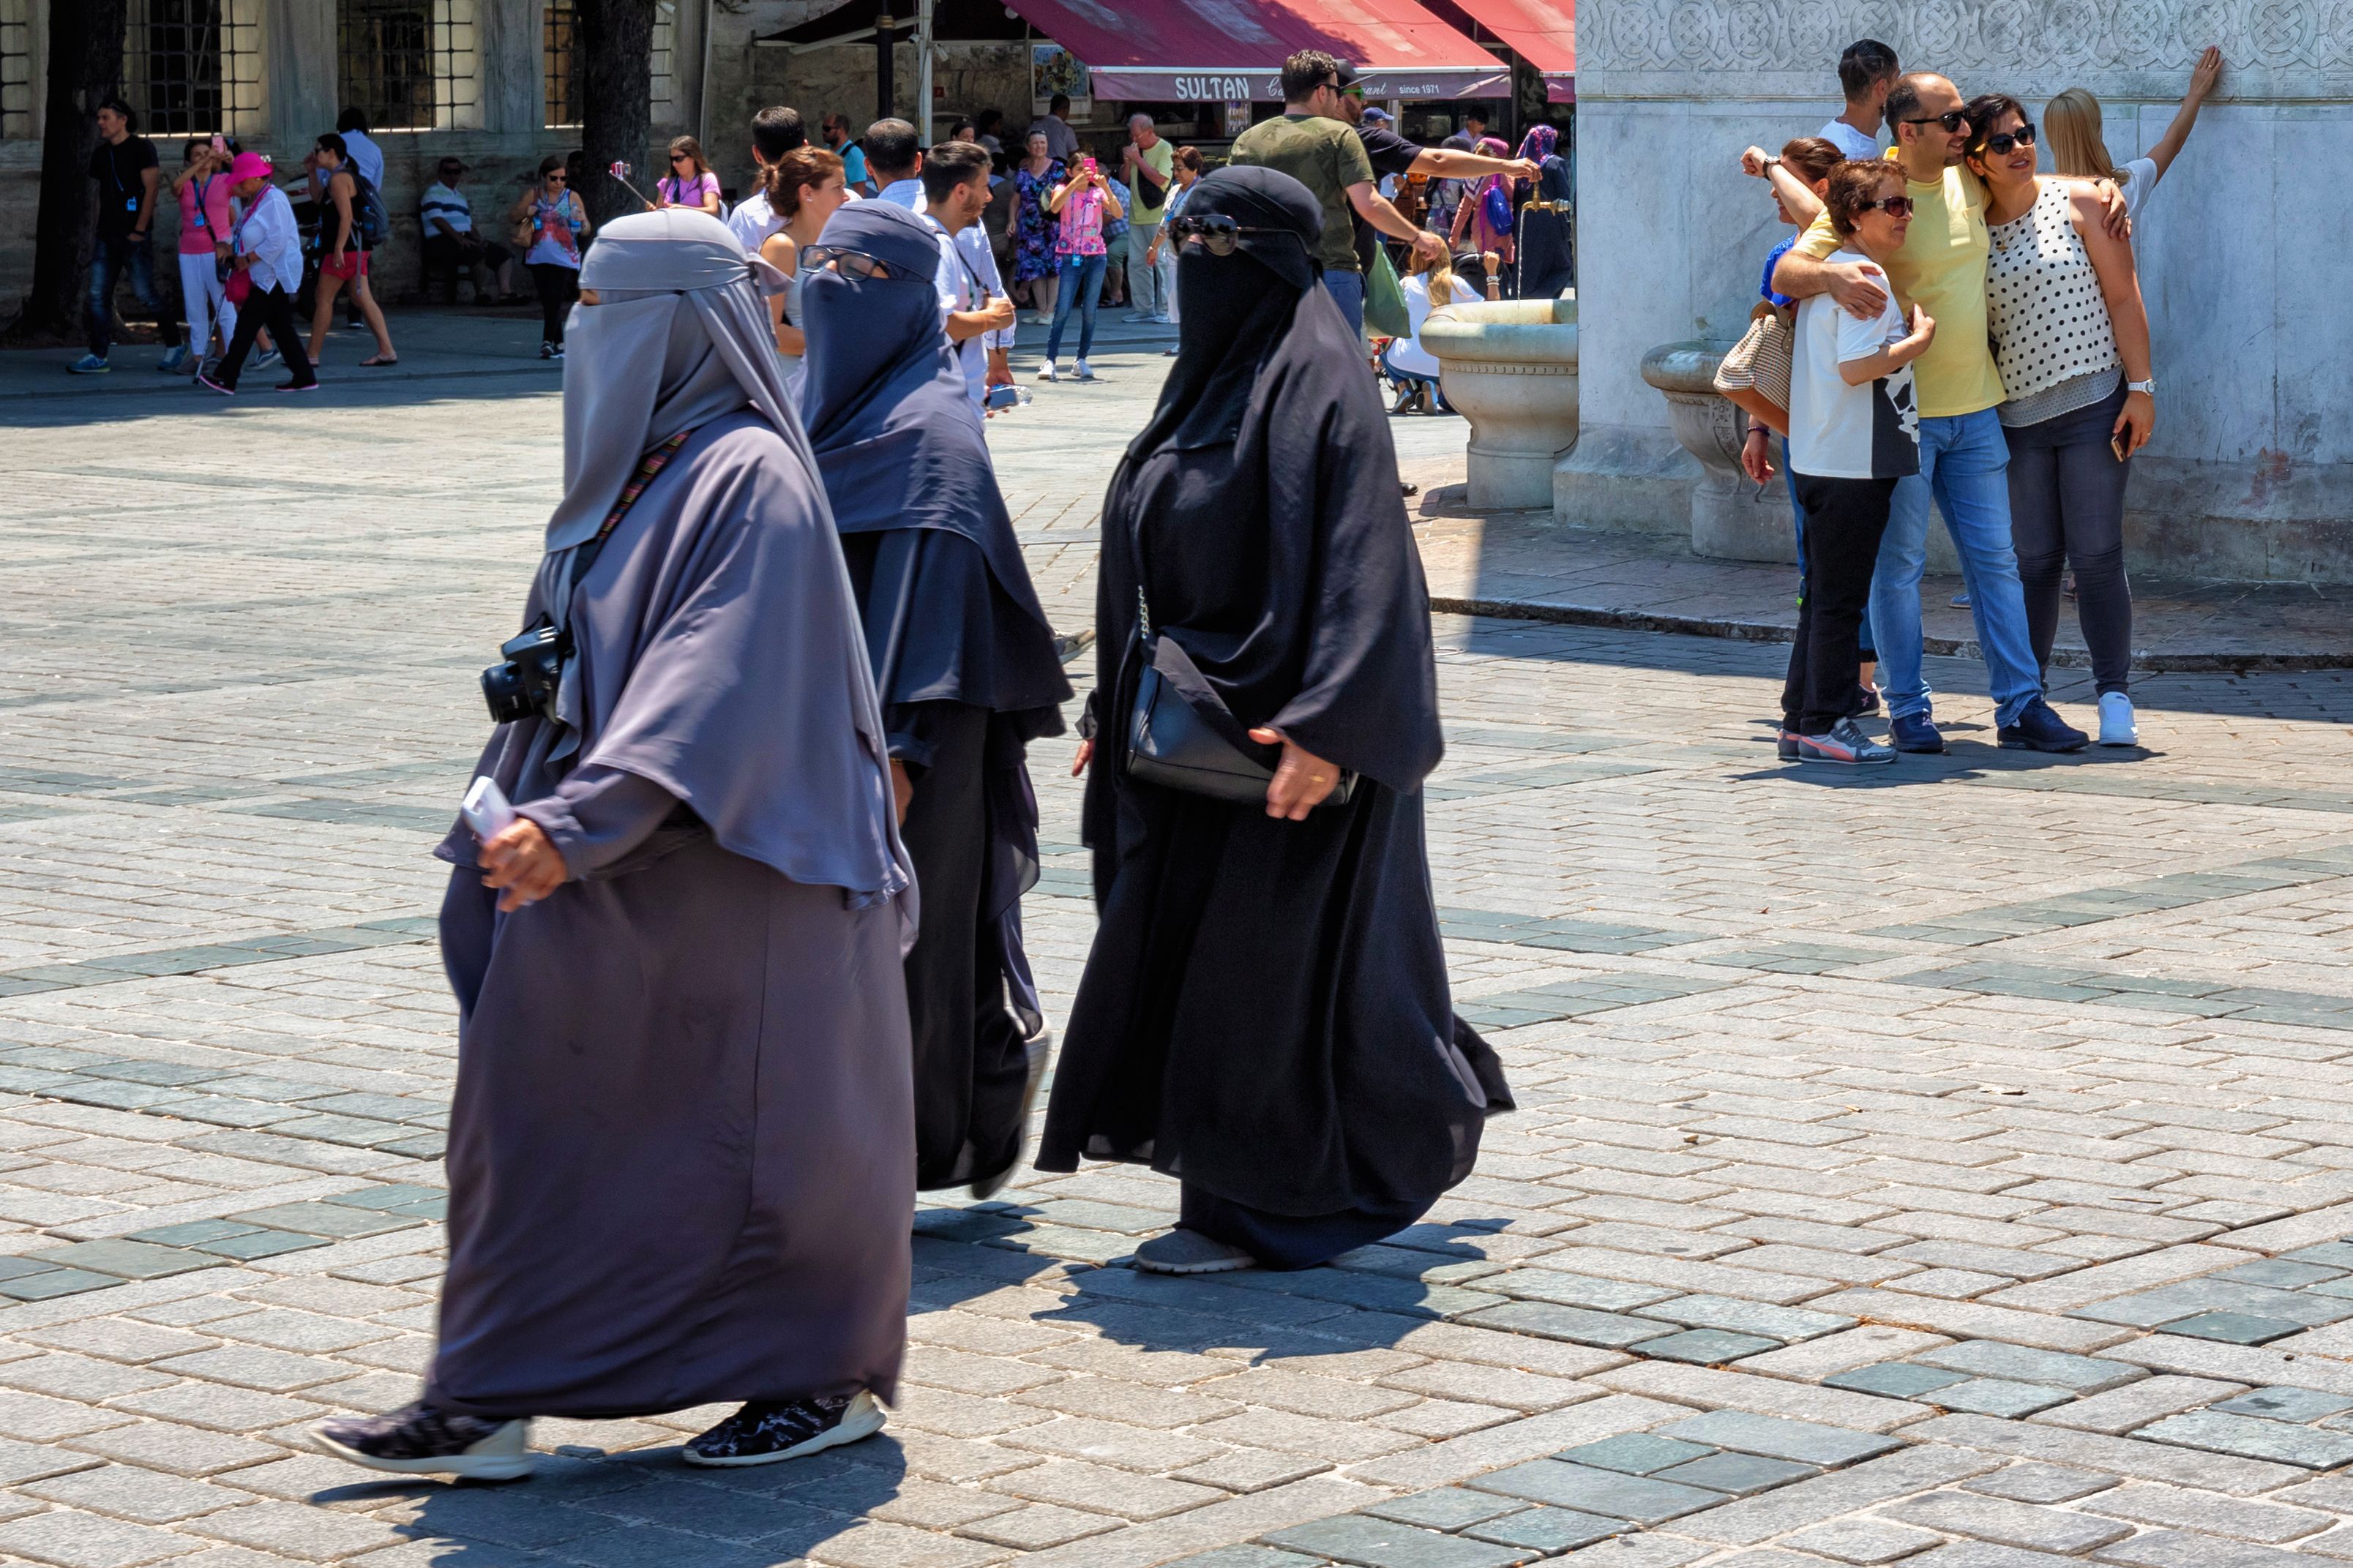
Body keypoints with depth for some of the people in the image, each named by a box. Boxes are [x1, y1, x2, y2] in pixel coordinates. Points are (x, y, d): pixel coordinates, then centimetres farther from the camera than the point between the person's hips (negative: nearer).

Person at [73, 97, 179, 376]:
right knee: (98, 295, 0)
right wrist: (94, 234, 14)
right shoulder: (100, 154, 16)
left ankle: (174, 346, 9)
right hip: (107, 236, 7)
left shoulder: (141, 148, -4)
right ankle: (98, 356, 1)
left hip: (134, 236, -7)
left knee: (145, 292, -6)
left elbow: (151, 189, -10)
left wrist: (140, 230, -15)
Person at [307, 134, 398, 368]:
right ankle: (386, 350, -1)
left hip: (346, 249, -10)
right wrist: (312, 171, 23)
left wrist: (338, 249, -25)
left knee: (324, 299, -3)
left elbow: (346, 216, -22)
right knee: (364, 299, 5)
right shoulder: (345, 176, 18)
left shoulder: (339, 179, -13)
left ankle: (313, 355, 0)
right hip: (356, 249, 10)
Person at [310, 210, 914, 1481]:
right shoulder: (628, 470, 11)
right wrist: (515, 823, 19)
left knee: (755, 1123, 3)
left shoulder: (749, 479, -16)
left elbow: (713, 685, -26)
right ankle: (484, 1406, 12)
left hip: (719, 879, -9)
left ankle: (831, 1377, 19)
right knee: (526, 1113, 7)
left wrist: (577, 824, -33)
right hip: (600, 867, 9)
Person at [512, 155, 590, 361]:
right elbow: (511, 217, 11)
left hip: (564, 258, -2)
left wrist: (581, 221, -16)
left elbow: (586, 231, 7)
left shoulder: (572, 198, 5)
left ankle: (548, 342, -14)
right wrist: (525, 212, -9)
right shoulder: (533, 195, 8)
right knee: (547, 302, 5)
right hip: (539, 257, 2)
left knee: (555, 301, -12)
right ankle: (559, 344, 14)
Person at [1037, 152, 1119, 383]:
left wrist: (1105, 187, -22)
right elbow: (1054, 208, -20)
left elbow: (1118, 212, -9)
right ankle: (1050, 361, -10)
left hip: (1095, 256, 2)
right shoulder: (1063, 190, 3)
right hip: (1070, 257, -2)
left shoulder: (1098, 192, 8)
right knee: (1062, 310, -9)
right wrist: (1075, 183, -27)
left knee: (1089, 311, 4)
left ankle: (1081, 361, 11)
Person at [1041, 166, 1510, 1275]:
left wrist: (1325, 727, -30)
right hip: (1189, 715, 9)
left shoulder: (1313, 378, -14)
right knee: (1172, 945, 13)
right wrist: (1116, 706, 18)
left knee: (1251, 956, -4)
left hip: (1272, 728, -9)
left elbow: (1357, 558, -22)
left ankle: (1251, 1212, 6)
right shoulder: (1214, 373, 14)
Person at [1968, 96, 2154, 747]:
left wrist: (2140, 387, -8)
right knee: (2033, 559, 1)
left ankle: (2115, 696, 0)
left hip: (2094, 405, -2)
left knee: (2096, 555, -6)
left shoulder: (2078, 204, 1)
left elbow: (2123, 297, -1)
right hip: (2016, 417, 2)